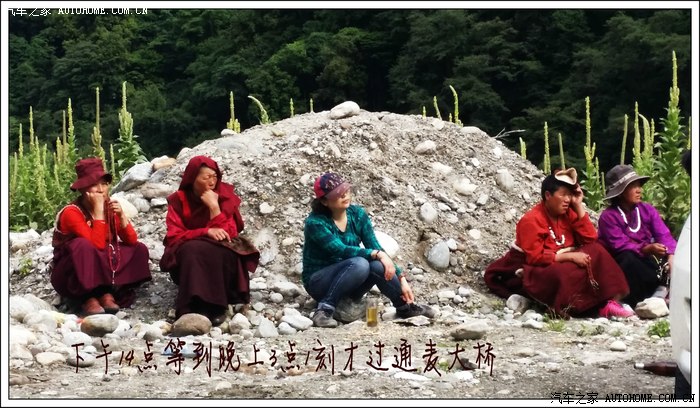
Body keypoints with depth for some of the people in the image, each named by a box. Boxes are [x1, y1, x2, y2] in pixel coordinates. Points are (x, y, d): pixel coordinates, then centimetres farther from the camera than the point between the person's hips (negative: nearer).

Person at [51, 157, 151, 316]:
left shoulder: (110, 207, -1)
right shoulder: (71, 212, -20)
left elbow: (131, 241, -7)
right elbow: (97, 246, -31)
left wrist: (121, 215, -20)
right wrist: (98, 211, -31)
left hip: (99, 271, 6)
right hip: (69, 276, -6)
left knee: (139, 250, -10)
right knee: (83, 245, -35)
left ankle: (107, 294, -19)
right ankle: (89, 298, -23)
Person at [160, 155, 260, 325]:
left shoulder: (224, 197, -4)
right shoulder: (178, 200, -5)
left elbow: (228, 235, -12)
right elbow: (174, 236, -13)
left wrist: (214, 206, -21)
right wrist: (206, 232, -26)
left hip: (218, 256, 1)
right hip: (187, 257, -1)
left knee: (223, 254, -34)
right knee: (192, 251, -35)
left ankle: (216, 305, -29)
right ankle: (194, 307, -36)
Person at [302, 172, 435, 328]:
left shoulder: (357, 214, -5)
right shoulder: (315, 222, -20)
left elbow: (375, 248, -7)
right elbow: (341, 250, -28)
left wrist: (401, 279, -15)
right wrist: (377, 254, -36)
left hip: (350, 286, 5)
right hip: (319, 283, -4)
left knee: (378, 266, -28)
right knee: (359, 264, -34)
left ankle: (404, 306, -10)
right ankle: (324, 309, -27)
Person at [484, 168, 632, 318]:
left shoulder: (567, 213, 3)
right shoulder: (531, 220, -16)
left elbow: (590, 239, -5)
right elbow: (535, 257, -24)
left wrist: (579, 206, -9)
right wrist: (570, 256, -29)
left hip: (562, 263, 7)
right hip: (537, 269, -7)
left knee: (595, 252, -16)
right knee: (562, 273, -38)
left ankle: (607, 302, -23)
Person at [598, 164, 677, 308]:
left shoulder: (647, 209, 3)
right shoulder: (608, 216, -12)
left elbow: (664, 235, -8)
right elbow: (620, 245, -22)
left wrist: (671, 256, -26)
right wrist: (647, 249, -36)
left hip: (647, 258, 5)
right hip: (621, 263, -5)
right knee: (628, 259, -37)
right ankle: (663, 287, -28)